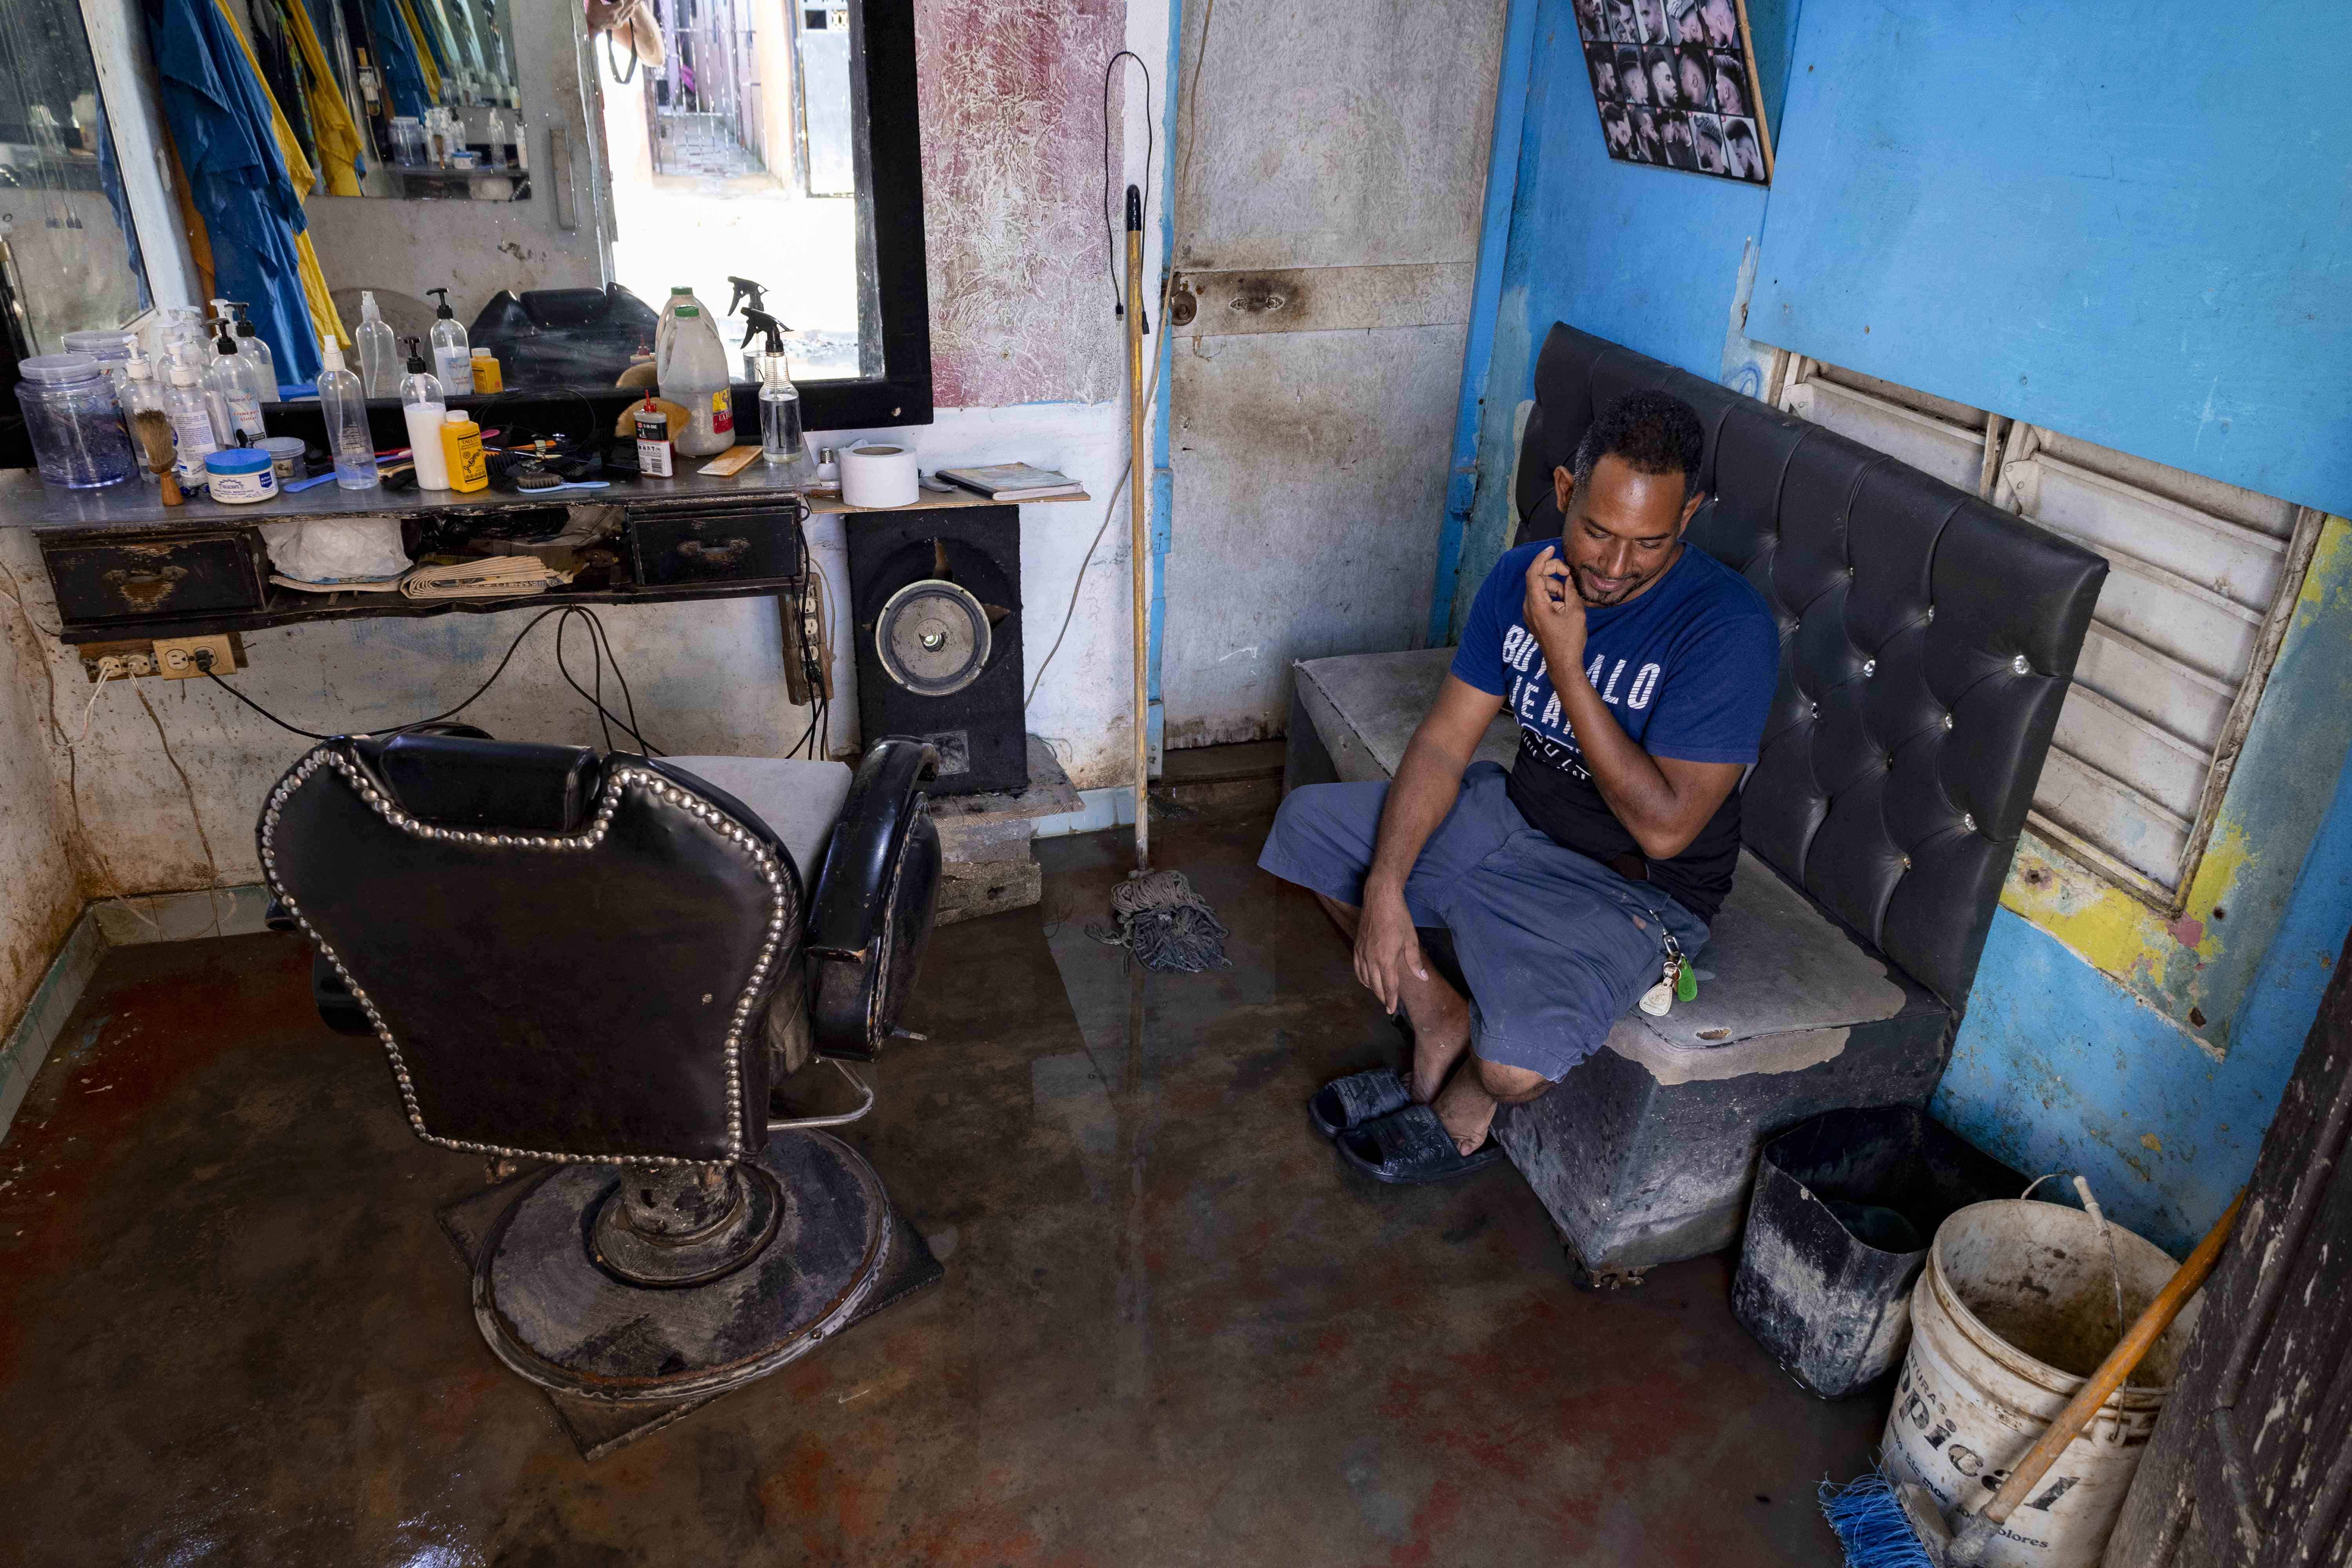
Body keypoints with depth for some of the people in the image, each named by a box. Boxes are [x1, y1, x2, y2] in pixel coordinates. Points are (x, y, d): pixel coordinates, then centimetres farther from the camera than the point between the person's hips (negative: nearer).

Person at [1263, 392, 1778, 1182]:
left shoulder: (1730, 627, -26)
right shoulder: (1525, 577, -7)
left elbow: (1664, 826, -28)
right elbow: (1444, 744, -7)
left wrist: (1567, 666, -31)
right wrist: (1385, 885, -20)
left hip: (1635, 885, -6)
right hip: (1517, 814, 7)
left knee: (1516, 1059, -32)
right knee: (1308, 821, 3)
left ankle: (1464, 1110, 10)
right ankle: (1443, 1031, 9)